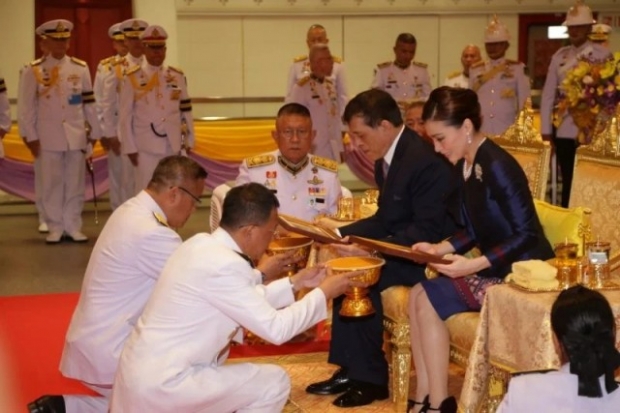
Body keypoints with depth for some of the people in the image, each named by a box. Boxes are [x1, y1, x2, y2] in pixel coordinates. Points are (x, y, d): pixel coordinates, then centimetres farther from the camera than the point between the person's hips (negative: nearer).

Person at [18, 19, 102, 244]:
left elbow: (90, 102, 8)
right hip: (48, 137, -2)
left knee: (75, 184, 5)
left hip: (76, 135, 2)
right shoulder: (34, 70, -2)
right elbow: (26, 106, -1)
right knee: (52, 184, 3)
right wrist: (31, 137, -4)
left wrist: (95, 131, 7)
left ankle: (73, 226, 13)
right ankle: (55, 227, 12)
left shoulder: (80, 68, 5)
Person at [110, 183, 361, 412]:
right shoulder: (223, 265, -22)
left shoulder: (203, 244, 5)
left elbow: (248, 301, 18)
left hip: (145, 370, 10)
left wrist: (295, 283, 18)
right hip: (160, 383, -10)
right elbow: (275, 329, -17)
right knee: (273, 383, -3)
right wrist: (323, 293, -6)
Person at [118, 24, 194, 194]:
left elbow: (186, 111, 10)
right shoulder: (132, 78, -3)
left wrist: (188, 141, 8)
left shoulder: (177, 76, 7)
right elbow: (125, 115, -3)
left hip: (174, 146, 3)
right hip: (146, 147, -3)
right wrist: (130, 148, -5)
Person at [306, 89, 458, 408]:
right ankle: (351, 368, 3)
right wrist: (342, 232, 1)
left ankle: (371, 378, -7)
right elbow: (386, 219, 13)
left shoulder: (425, 160, -24)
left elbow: (429, 232, -27)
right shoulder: (387, 159, 6)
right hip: (403, 246, 10)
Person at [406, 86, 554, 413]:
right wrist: (440, 248, -2)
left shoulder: (497, 166, -21)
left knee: (428, 301, -15)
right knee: (417, 294, -1)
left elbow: (527, 235, -22)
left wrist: (474, 265, -26)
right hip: (494, 268, 9)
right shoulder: (465, 165, 6)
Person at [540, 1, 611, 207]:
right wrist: (546, 131, 2)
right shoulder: (560, 56, 9)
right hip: (564, 130, 3)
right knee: (568, 182, 9)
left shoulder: (603, 55, -2)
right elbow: (548, 94, 7)